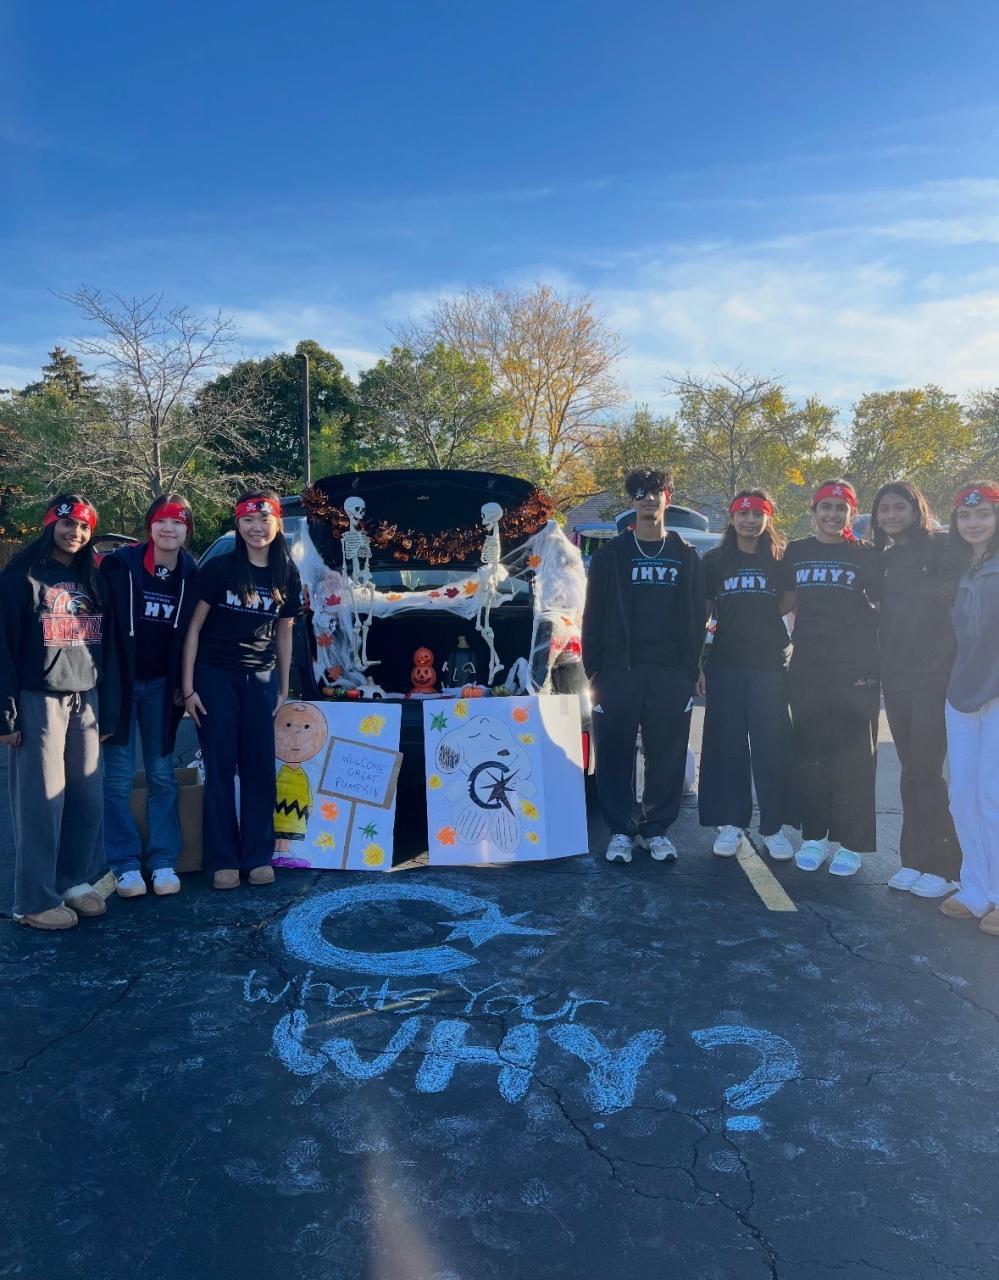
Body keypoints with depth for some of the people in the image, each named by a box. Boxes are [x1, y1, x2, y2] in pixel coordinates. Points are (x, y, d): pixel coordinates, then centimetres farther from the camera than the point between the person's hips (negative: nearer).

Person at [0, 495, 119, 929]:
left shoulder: (93, 581, 13)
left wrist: (108, 709, 11)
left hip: (86, 700, 5)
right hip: (39, 699, -5)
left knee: (86, 795, 8)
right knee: (41, 800, -1)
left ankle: (77, 880, 22)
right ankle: (35, 900, 9)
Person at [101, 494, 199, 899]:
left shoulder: (191, 575, 0)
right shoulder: (119, 565, -8)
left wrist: (183, 684, 3)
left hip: (161, 686, 3)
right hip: (119, 682, -2)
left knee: (162, 775, 8)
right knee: (118, 778, 1)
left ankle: (164, 862, 16)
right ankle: (125, 865, 11)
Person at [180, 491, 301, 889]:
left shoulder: (287, 575, 3)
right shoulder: (219, 568, -7)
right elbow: (194, 627, -5)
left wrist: (284, 688, 10)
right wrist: (187, 687, -8)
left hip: (261, 680, 3)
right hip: (215, 677, -3)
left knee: (260, 768, 5)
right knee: (220, 768, 3)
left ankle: (258, 857, 16)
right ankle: (223, 860, 12)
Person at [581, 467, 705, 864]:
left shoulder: (686, 555, 10)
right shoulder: (611, 553, 7)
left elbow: (696, 617, 8)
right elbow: (594, 614, 4)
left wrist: (691, 669, 1)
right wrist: (594, 668, -2)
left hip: (671, 673, 1)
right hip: (619, 670, -1)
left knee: (666, 755, 4)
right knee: (615, 754, 1)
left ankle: (657, 829, 17)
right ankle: (620, 830, 12)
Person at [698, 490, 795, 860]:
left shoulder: (781, 560, 6)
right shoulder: (714, 561, 7)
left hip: (771, 665, 0)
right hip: (724, 664, 1)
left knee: (772, 746, 0)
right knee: (726, 745, 3)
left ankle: (773, 827, 10)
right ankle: (730, 824, 12)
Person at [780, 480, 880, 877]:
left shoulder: (865, 554, 4)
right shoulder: (796, 552, 11)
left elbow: (884, 606, 7)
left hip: (856, 669, -2)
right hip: (807, 668, 3)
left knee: (854, 758, 1)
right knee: (809, 755, 8)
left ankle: (851, 844, 10)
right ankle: (814, 836, 19)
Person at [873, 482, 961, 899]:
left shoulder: (942, 550, -4)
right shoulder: (885, 559, 14)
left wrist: (947, 666, -15)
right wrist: (878, 668, 9)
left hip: (933, 677, -6)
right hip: (896, 679, 6)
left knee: (926, 773, -5)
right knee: (911, 772, 11)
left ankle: (945, 865, 7)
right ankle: (914, 859, 18)